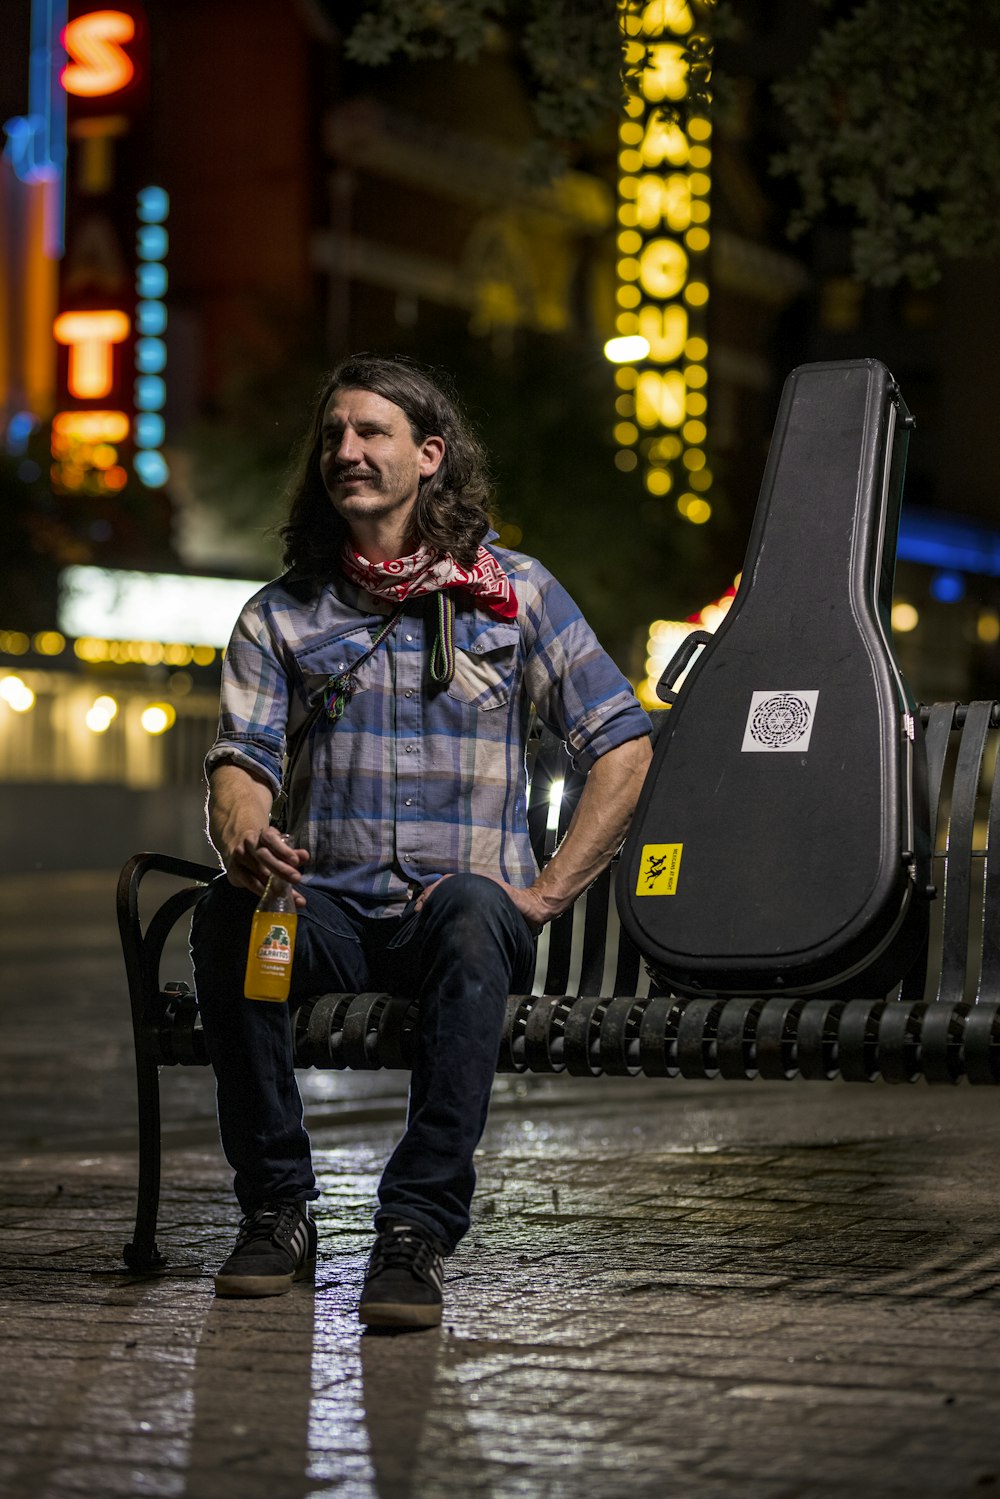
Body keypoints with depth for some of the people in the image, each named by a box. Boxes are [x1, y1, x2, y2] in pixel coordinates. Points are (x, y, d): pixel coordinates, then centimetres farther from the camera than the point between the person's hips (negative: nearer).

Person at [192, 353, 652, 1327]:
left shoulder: (513, 592, 9)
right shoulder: (280, 616, 15)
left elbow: (624, 747, 5)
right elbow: (242, 760, 3)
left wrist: (544, 892, -6)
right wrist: (243, 840, -22)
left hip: (470, 903, -2)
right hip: (329, 910, 2)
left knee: (470, 911, -38)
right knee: (225, 912, -32)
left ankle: (417, 1230, -35)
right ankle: (277, 1209, -15)